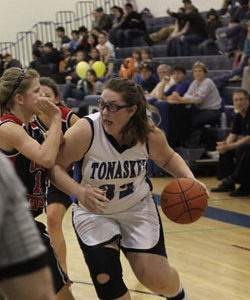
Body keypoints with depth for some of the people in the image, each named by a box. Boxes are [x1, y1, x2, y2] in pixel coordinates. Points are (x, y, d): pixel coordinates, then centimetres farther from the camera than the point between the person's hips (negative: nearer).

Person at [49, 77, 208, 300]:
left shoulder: (150, 135, -16)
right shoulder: (86, 130, -26)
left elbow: (168, 158, 6)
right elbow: (54, 166, -21)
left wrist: (190, 179, -11)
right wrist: (80, 192, -36)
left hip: (137, 208, 1)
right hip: (94, 212, -1)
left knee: (158, 280, -3)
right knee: (105, 279, -16)